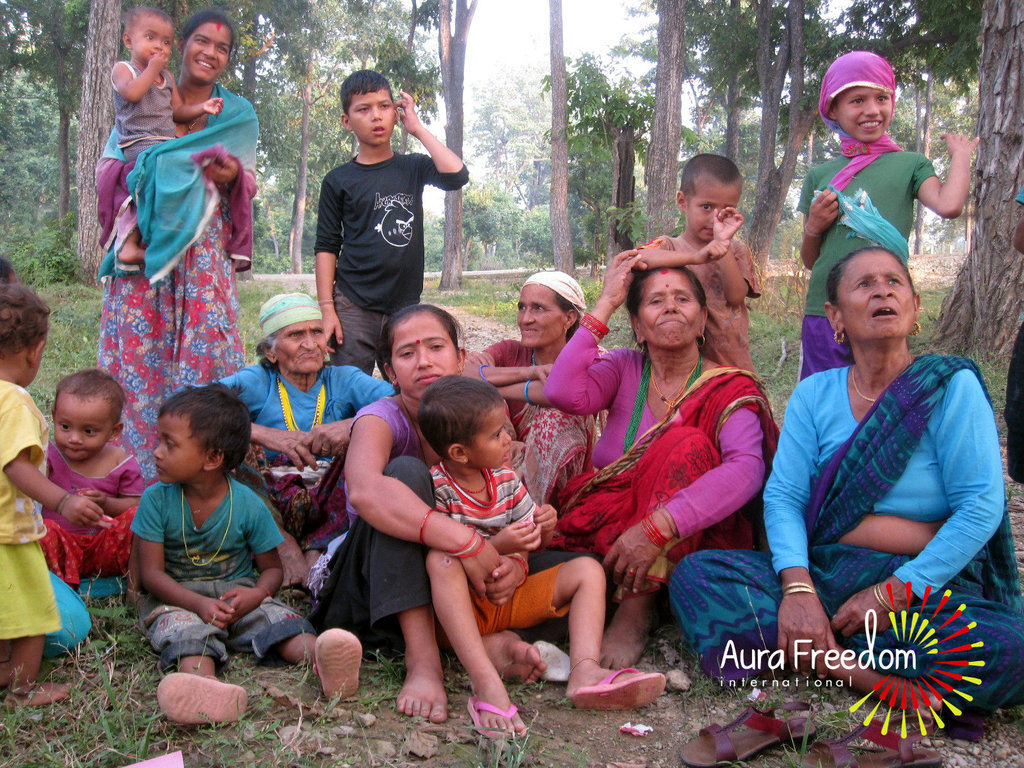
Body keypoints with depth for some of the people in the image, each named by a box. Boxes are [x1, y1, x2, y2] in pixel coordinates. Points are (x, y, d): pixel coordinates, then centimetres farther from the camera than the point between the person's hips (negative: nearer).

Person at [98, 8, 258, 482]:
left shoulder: (237, 114, 14)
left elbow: (248, 183, 11)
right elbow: (108, 168, 11)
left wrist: (232, 176, -11)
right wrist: (141, 170, -9)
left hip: (204, 252, 0)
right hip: (143, 244, 0)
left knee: (204, 350, -10)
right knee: (137, 350, -4)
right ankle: (138, 469, 2)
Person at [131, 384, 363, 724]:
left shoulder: (248, 506, -4)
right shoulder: (156, 500, -3)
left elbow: (271, 568, 4)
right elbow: (152, 572, -7)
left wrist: (256, 594, -21)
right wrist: (199, 604, -24)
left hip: (238, 594, 1)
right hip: (178, 599, -1)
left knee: (278, 620, -27)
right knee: (184, 630, -34)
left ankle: (322, 659, -56)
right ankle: (205, 683, -66)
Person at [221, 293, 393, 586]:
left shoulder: (344, 380, 6)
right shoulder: (258, 381, 1)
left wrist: (354, 424, -33)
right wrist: (264, 435, -31)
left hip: (331, 503, 1)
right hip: (268, 502, -1)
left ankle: (319, 548, -20)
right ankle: (282, 545, -19)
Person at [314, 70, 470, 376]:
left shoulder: (413, 168, 9)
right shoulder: (338, 181, 4)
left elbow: (456, 175, -10)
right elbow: (326, 247, 3)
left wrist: (417, 128, -3)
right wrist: (327, 309, -5)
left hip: (406, 304, 2)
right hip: (353, 307, -2)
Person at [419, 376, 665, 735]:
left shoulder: (506, 481, 7)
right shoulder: (436, 488, -13)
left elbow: (534, 544, 15)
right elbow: (442, 560, -19)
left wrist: (544, 528, -9)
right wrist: (496, 547, -29)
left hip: (512, 597, 6)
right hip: (464, 606, -6)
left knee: (587, 569, -4)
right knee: (440, 559, -36)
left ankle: (584, 672, -29)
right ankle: (487, 684, -46)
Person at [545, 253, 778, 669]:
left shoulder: (729, 389, -3)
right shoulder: (625, 369, 7)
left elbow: (747, 469, -23)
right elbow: (564, 393, -15)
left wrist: (658, 526, -36)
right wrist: (605, 303, -8)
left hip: (688, 544, -1)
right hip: (605, 530, 1)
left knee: (687, 444, -29)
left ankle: (637, 606, -25)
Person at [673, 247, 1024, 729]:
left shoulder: (952, 387, -2)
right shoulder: (814, 395, 7)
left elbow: (980, 506, -9)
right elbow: (783, 496, -1)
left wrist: (893, 593, -16)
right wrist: (797, 586, -20)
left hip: (928, 588, -2)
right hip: (823, 574, 3)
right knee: (696, 576, -22)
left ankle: (809, 654, -18)